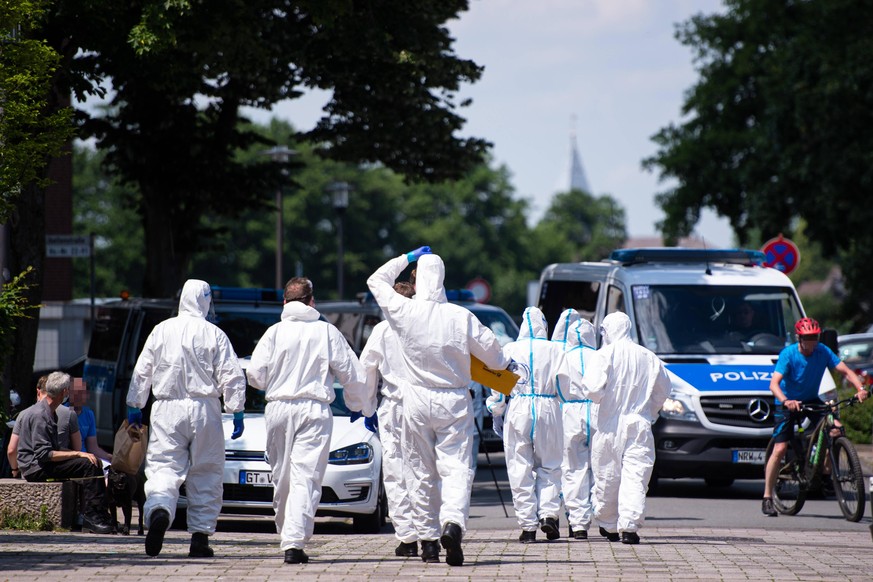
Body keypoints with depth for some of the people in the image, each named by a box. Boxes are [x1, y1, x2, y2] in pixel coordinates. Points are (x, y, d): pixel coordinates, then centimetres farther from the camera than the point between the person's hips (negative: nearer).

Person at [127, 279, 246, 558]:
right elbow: (232, 376, -3)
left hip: (167, 410, 1)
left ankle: (159, 510, -32)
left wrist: (134, 406, 17)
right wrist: (237, 413, 3)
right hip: (204, 410, -1)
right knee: (205, 474, 8)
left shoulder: (162, 331, 4)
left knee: (163, 468, -2)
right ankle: (200, 537, 8)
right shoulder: (214, 335, -2)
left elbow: (142, 371, 8)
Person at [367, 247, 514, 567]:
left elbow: (376, 280, 11)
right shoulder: (461, 317, -8)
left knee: (422, 473, 10)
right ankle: (453, 522, -28)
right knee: (456, 468, -3)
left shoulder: (404, 312, -7)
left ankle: (428, 540, 13)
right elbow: (492, 354, 1)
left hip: (418, 400, 1)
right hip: (455, 402, -1)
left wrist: (407, 258, 19)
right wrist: (505, 363, 23)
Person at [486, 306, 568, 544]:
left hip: (517, 409, 0)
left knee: (520, 468, 3)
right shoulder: (554, 350, 2)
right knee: (549, 465, 13)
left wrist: (496, 409, 16)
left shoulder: (509, 350, 2)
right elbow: (563, 382, -2)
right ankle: (548, 513, -5)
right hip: (547, 409, 0)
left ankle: (528, 525, 1)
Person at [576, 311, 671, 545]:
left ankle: (608, 526, 24)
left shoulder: (605, 355, -7)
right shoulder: (649, 358, 6)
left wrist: (581, 379, 6)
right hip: (639, 426, 2)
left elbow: (594, 391, -14)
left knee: (607, 477, 12)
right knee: (635, 476, -3)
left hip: (609, 426, -2)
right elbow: (663, 389, 17)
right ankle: (629, 525, -16)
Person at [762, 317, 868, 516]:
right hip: (788, 403, -3)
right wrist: (785, 401, -50)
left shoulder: (823, 352, -12)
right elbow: (774, 383, -31)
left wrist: (860, 389, -32)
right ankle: (767, 498, -5)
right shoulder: (788, 354, -22)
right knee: (780, 449, -13)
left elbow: (845, 371, -13)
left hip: (811, 401, 4)